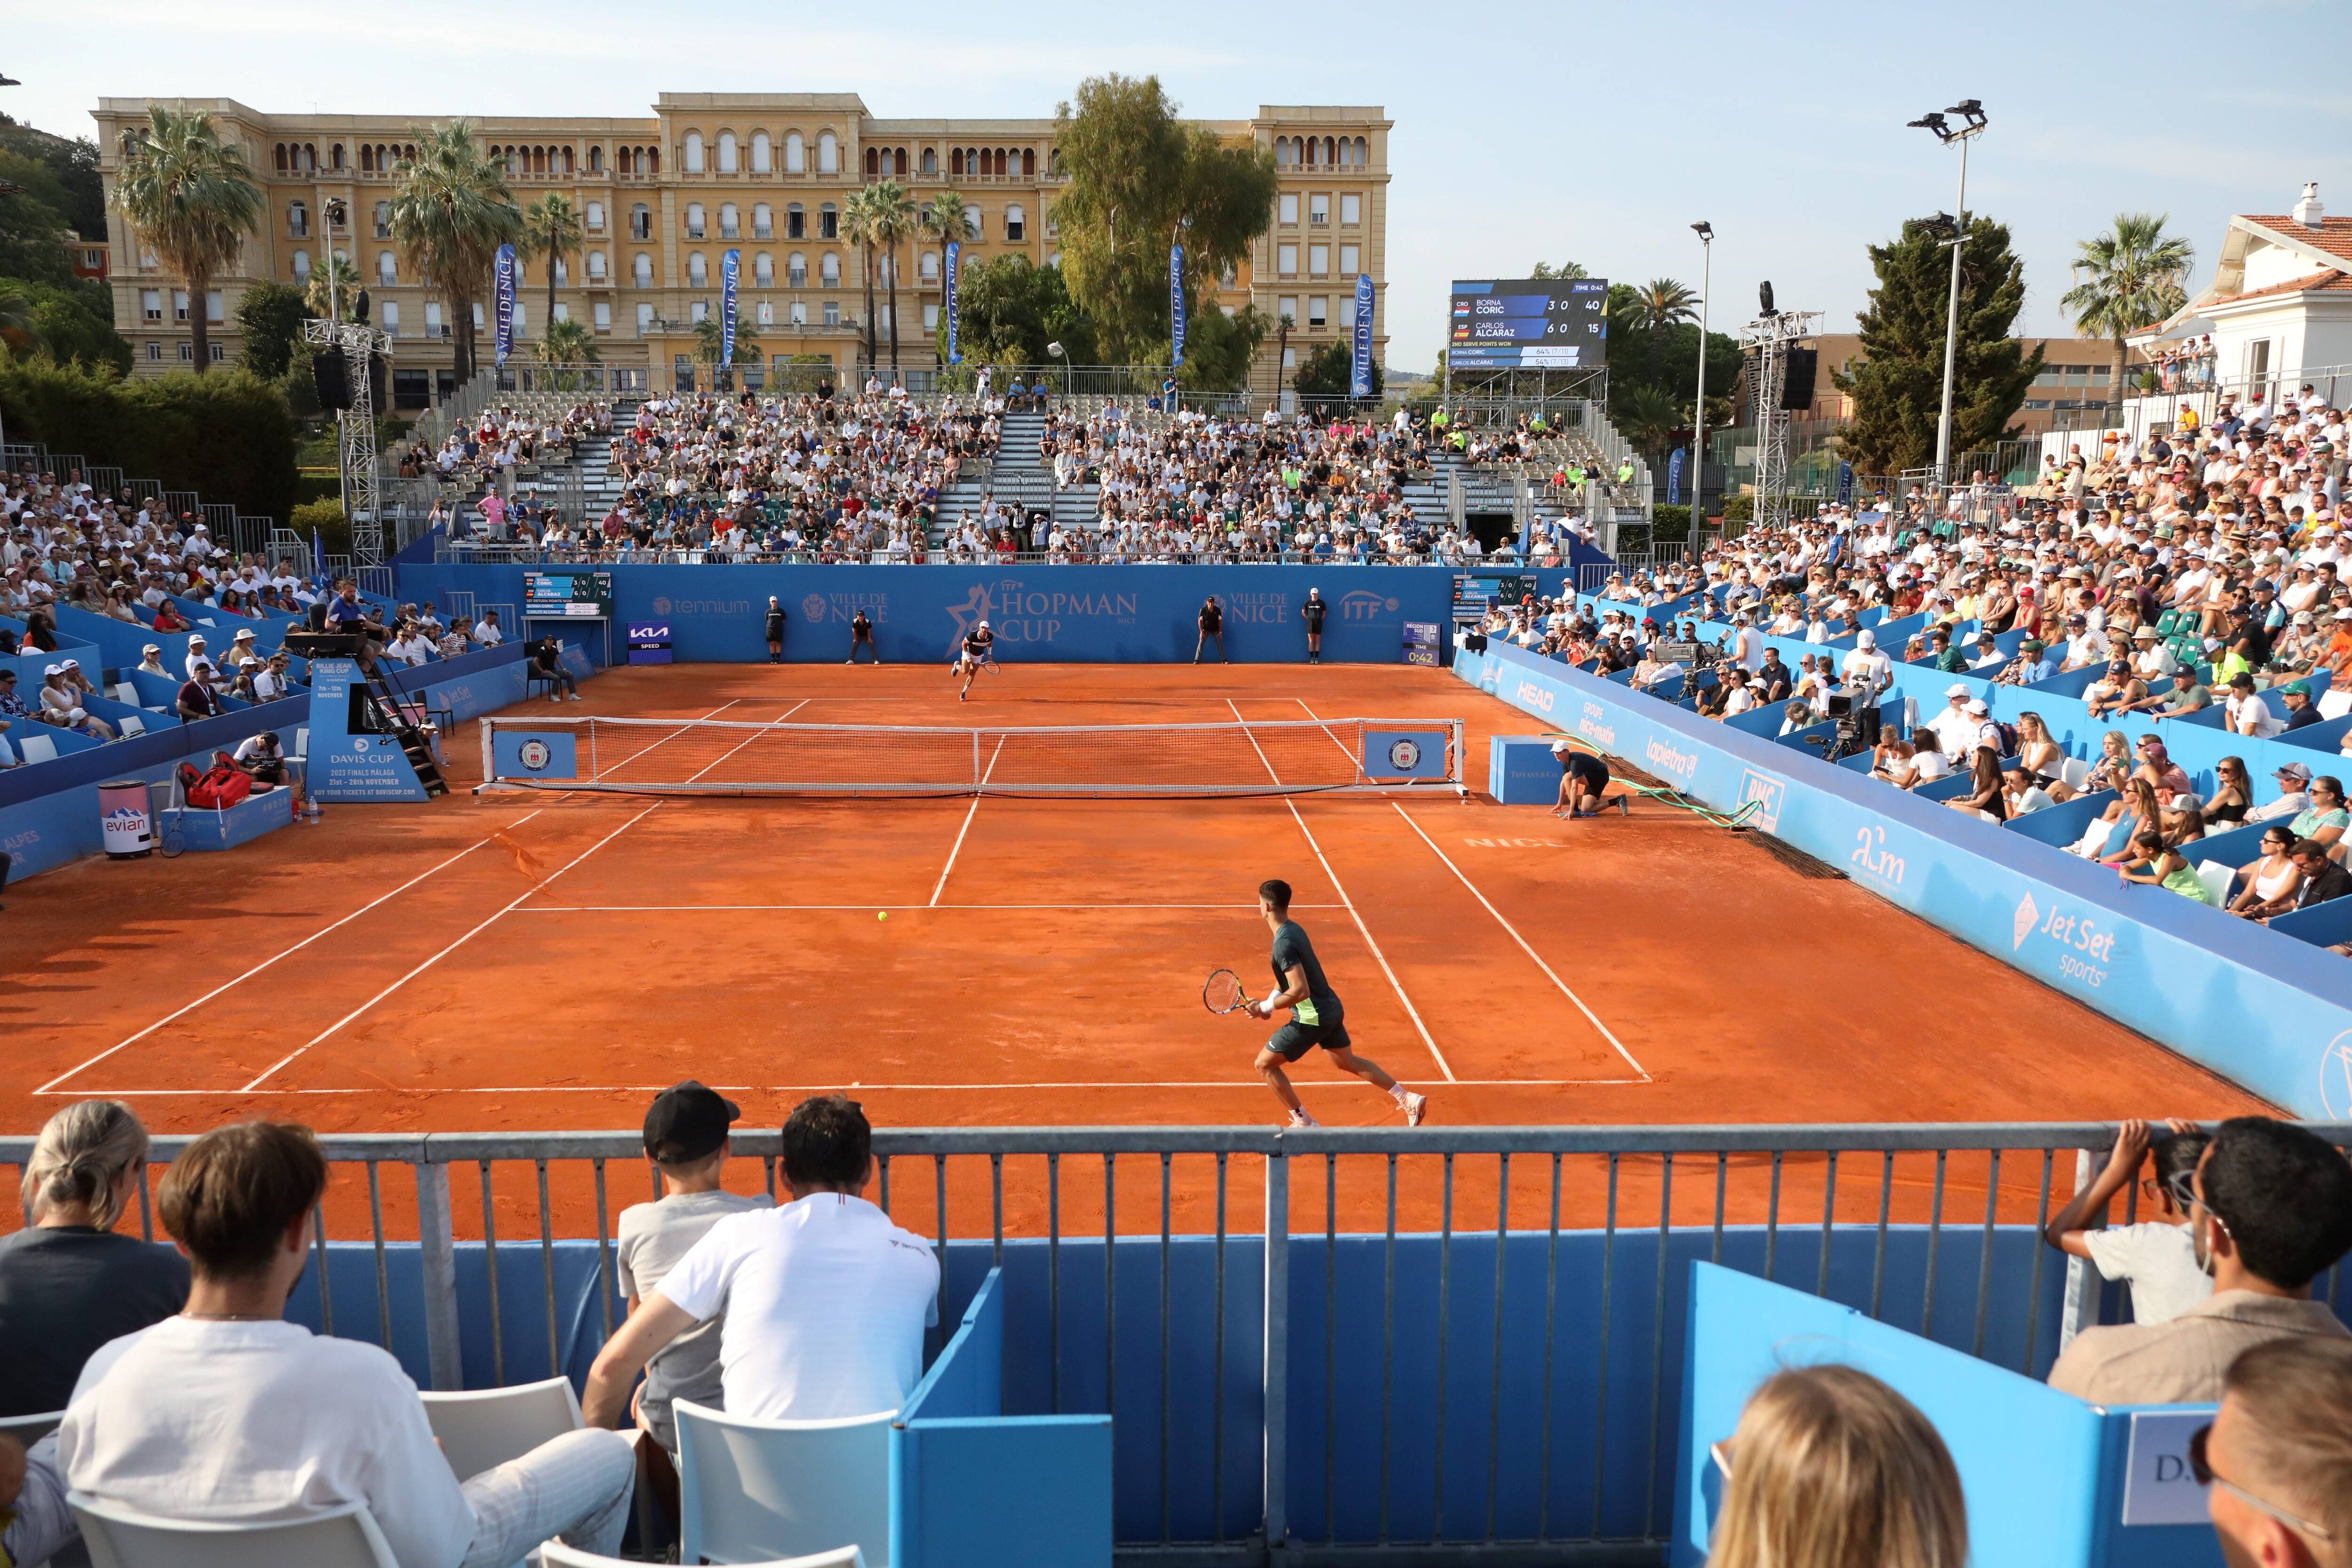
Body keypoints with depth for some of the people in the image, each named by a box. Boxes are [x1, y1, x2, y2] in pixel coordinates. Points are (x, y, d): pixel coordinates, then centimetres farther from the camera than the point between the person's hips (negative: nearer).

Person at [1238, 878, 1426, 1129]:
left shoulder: (1284, 943, -24)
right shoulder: (1294, 928, 6)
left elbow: (1300, 991, -30)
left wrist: (1266, 1007, -20)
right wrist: (1271, 1000, 6)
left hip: (1312, 1018, -9)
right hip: (1331, 1009, 9)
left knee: (1265, 1064, 3)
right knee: (1348, 1062, 26)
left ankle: (1304, 1123, 10)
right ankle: (1409, 1099, 25)